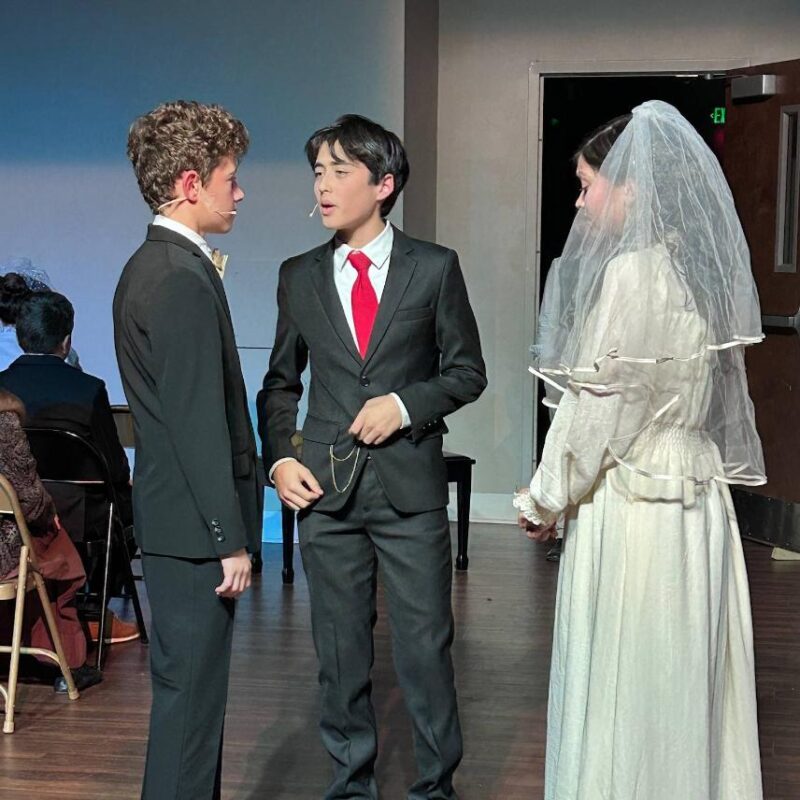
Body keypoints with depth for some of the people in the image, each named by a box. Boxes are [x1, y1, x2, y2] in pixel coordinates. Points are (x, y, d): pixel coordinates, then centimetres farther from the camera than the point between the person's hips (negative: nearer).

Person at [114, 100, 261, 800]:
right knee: (191, 685, -3)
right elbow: (198, 423, -22)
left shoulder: (150, 266, 13)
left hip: (174, 516, 10)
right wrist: (230, 539, -19)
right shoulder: (183, 280, -19)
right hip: (194, 525, -10)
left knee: (193, 682, 18)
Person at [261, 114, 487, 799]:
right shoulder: (299, 277, 8)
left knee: (426, 646, 2)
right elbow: (281, 382, 15)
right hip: (325, 486, 2)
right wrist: (279, 458, 1)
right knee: (340, 653, 9)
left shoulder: (435, 268, 1)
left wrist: (406, 403, -11)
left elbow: (467, 371, 5)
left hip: (410, 485, -2)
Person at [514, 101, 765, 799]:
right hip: (699, 500, 9)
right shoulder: (702, 272, 9)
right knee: (689, 691, 15)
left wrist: (546, 503, -3)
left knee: (625, 695, 2)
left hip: (631, 506, -9)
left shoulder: (631, 274, -17)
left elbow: (597, 411, -16)